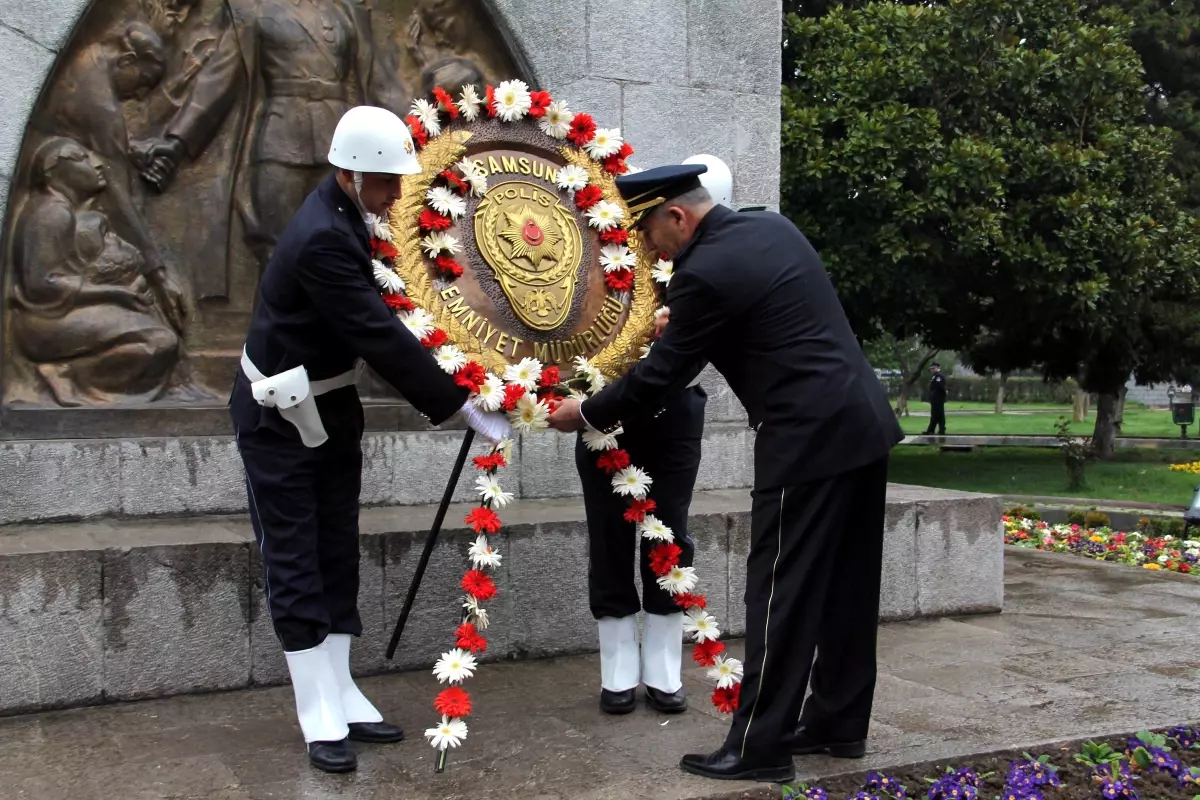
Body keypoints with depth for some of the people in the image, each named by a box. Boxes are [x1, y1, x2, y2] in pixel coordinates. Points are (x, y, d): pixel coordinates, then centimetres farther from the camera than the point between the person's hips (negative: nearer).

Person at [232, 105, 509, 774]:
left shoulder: (344, 217, 0)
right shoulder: (322, 241, -28)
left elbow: (374, 321, 11)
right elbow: (381, 338, -30)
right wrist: (465, 408, -26)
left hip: (330, 408, 9)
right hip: (279, 418, -9)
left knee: (337, 556, 10)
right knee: (295, 563, -1)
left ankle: (342, 696, 18)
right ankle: (322, 719, 6)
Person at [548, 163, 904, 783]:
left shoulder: (704, 272, -15)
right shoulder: (773, 226, 12)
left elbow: (660, 374, -8)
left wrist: (586, 414, 6)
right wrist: (683, 327, 25)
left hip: (809, 442, -9)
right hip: (864, 425, 9)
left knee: (780, 594, -2)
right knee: (846, 586, 15)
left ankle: (759, 746, 6)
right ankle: (840, 722, 26)